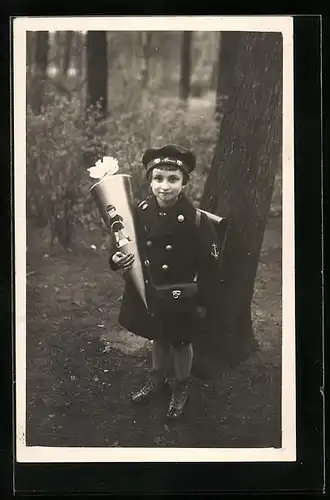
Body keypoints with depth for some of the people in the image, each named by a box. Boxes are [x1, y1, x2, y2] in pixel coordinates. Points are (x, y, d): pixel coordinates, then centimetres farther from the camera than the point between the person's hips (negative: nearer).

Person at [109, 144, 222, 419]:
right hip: (148, 292, 4)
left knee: (180, 342, 16)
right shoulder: (141, 212, -10)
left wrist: (205, 302, -13)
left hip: (181, 296, -4)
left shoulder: (195, 219, -22)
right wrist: (118, 259, -17)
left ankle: (182, 387, 40)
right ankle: (158, 379, 49)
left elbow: (209, 265, -16)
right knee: (158, 336, 25)